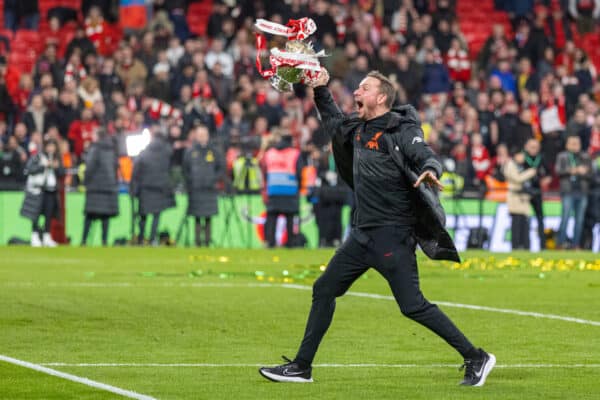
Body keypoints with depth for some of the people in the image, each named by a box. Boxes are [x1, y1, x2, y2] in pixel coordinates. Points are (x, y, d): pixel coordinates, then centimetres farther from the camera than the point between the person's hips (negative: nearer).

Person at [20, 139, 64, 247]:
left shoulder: (57, 158, 12)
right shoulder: (37, 157, -2)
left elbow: (62, 174, 13)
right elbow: (28, 169, -11)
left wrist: (57, 167, -7)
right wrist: (43, 166, -15)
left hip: (51, 190, 5)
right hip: (38, 188, -4)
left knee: (49, 214, 4)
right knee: (36, 213, -5)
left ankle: (46, 237, 11)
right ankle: (35, 237, 1)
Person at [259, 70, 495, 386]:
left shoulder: (401, 131, -11)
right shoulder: (358, 128, 13)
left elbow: (427, 157, -25)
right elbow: (332, 120, 34)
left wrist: (430, 171, -47)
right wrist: (320, 89, 21)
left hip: (392, 235, -9)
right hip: (363, 235, 9)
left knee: (413, 306, -13)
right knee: (324, 290, 11)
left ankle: (475, 358, -5)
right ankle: (301, 366, 21)